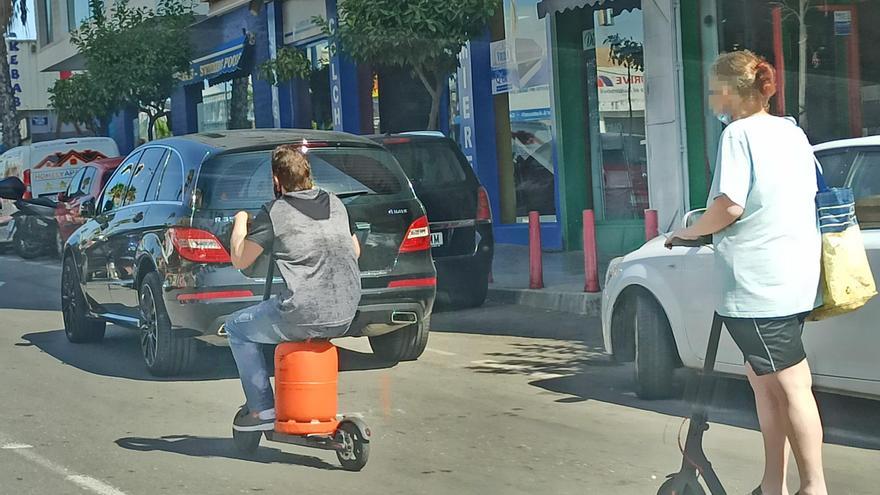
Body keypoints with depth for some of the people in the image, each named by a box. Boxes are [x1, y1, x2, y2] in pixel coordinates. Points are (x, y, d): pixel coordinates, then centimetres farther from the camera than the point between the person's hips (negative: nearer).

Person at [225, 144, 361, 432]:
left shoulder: (275, 212, -6)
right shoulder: (335, 204, 11)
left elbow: (239, 260, 0)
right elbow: (355, 251, 23)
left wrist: (240, 222, 17)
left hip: (304, 316, -6)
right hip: (345, 316, 6)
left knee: (238, 327, 18)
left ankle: (262, 409, 11)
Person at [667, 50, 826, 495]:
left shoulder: (739, 133, -10)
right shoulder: (792, 132, 15)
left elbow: (729, 206, -20)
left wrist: (690, 231, -3)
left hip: (758, 285, -9)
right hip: (797, 277, 9)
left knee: (790, 385, -5)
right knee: (763, 377, 14)